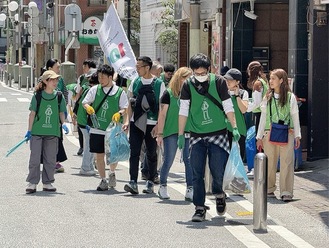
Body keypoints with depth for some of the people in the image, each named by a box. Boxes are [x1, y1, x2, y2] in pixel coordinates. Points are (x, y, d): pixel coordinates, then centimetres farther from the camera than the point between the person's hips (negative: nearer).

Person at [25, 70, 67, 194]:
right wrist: (29, 130, -1)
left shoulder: (59, 96, 4)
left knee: (50, 159, 6)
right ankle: (32, 183, 5)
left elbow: (61, 113, 12)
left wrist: (63, 123, -6)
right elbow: (32, 114, 1)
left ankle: (47, 183, 16)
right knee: (35, 158, -2)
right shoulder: (37, 96, -3)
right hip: (37, 131, -2)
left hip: (52, 132, 2)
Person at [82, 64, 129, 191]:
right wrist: (88, 107, -11)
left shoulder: (119, 92, 0)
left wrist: (119, 113, -18)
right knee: (99, 155, 4)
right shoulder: (95, 89, 4)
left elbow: (125, 108, 3)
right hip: (97, 129, 1)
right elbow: (85, 102, 11)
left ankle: (112, 173, 31)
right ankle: (103, 180, 16)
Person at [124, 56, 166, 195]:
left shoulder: (159, 84, -4)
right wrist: (128, 120, 3)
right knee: (134, 152, -7)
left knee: (151, 154, 8)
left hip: (152, 124, -2)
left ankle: (150, 183, 19)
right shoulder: (135, 83, 7)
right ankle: (133, 183, -12)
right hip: (136, 123, 3)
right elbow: (131, 104, 13)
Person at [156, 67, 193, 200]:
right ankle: (163, 187, 19)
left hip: (188, 132, 4)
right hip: (171, 132, -3)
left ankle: (190, 190, 4)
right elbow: (162, 114, -2)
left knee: (189, 161, 0)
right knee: (168, 161, 2)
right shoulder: (169, 93, -1)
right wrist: (160, 134, -6)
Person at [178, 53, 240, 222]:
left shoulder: (219, 82, -3)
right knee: (197, 173, -1)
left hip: (218, 133, -1)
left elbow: (228, 106, 2)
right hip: (197, 136, 1)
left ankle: (219, 194, 26)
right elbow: (183, 111, 2)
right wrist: (181, 135, 1)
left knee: (218, 170, -4)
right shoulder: (188, 85, 0)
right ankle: (200, 208, 6)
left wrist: (235, 128, -2)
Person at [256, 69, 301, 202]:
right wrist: (259, 137, 9)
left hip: (287, 134, -2)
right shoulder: (268, 97, 8)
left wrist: (297, 136, 3)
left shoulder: (290, 97, 2)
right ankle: (269, 189, 17)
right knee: (269, 163, 5)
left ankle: (286, 192, -3)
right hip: (270, 133, 2)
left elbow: (295, 117, 6)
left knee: (286, 162, -5)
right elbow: (263, 117, 11)